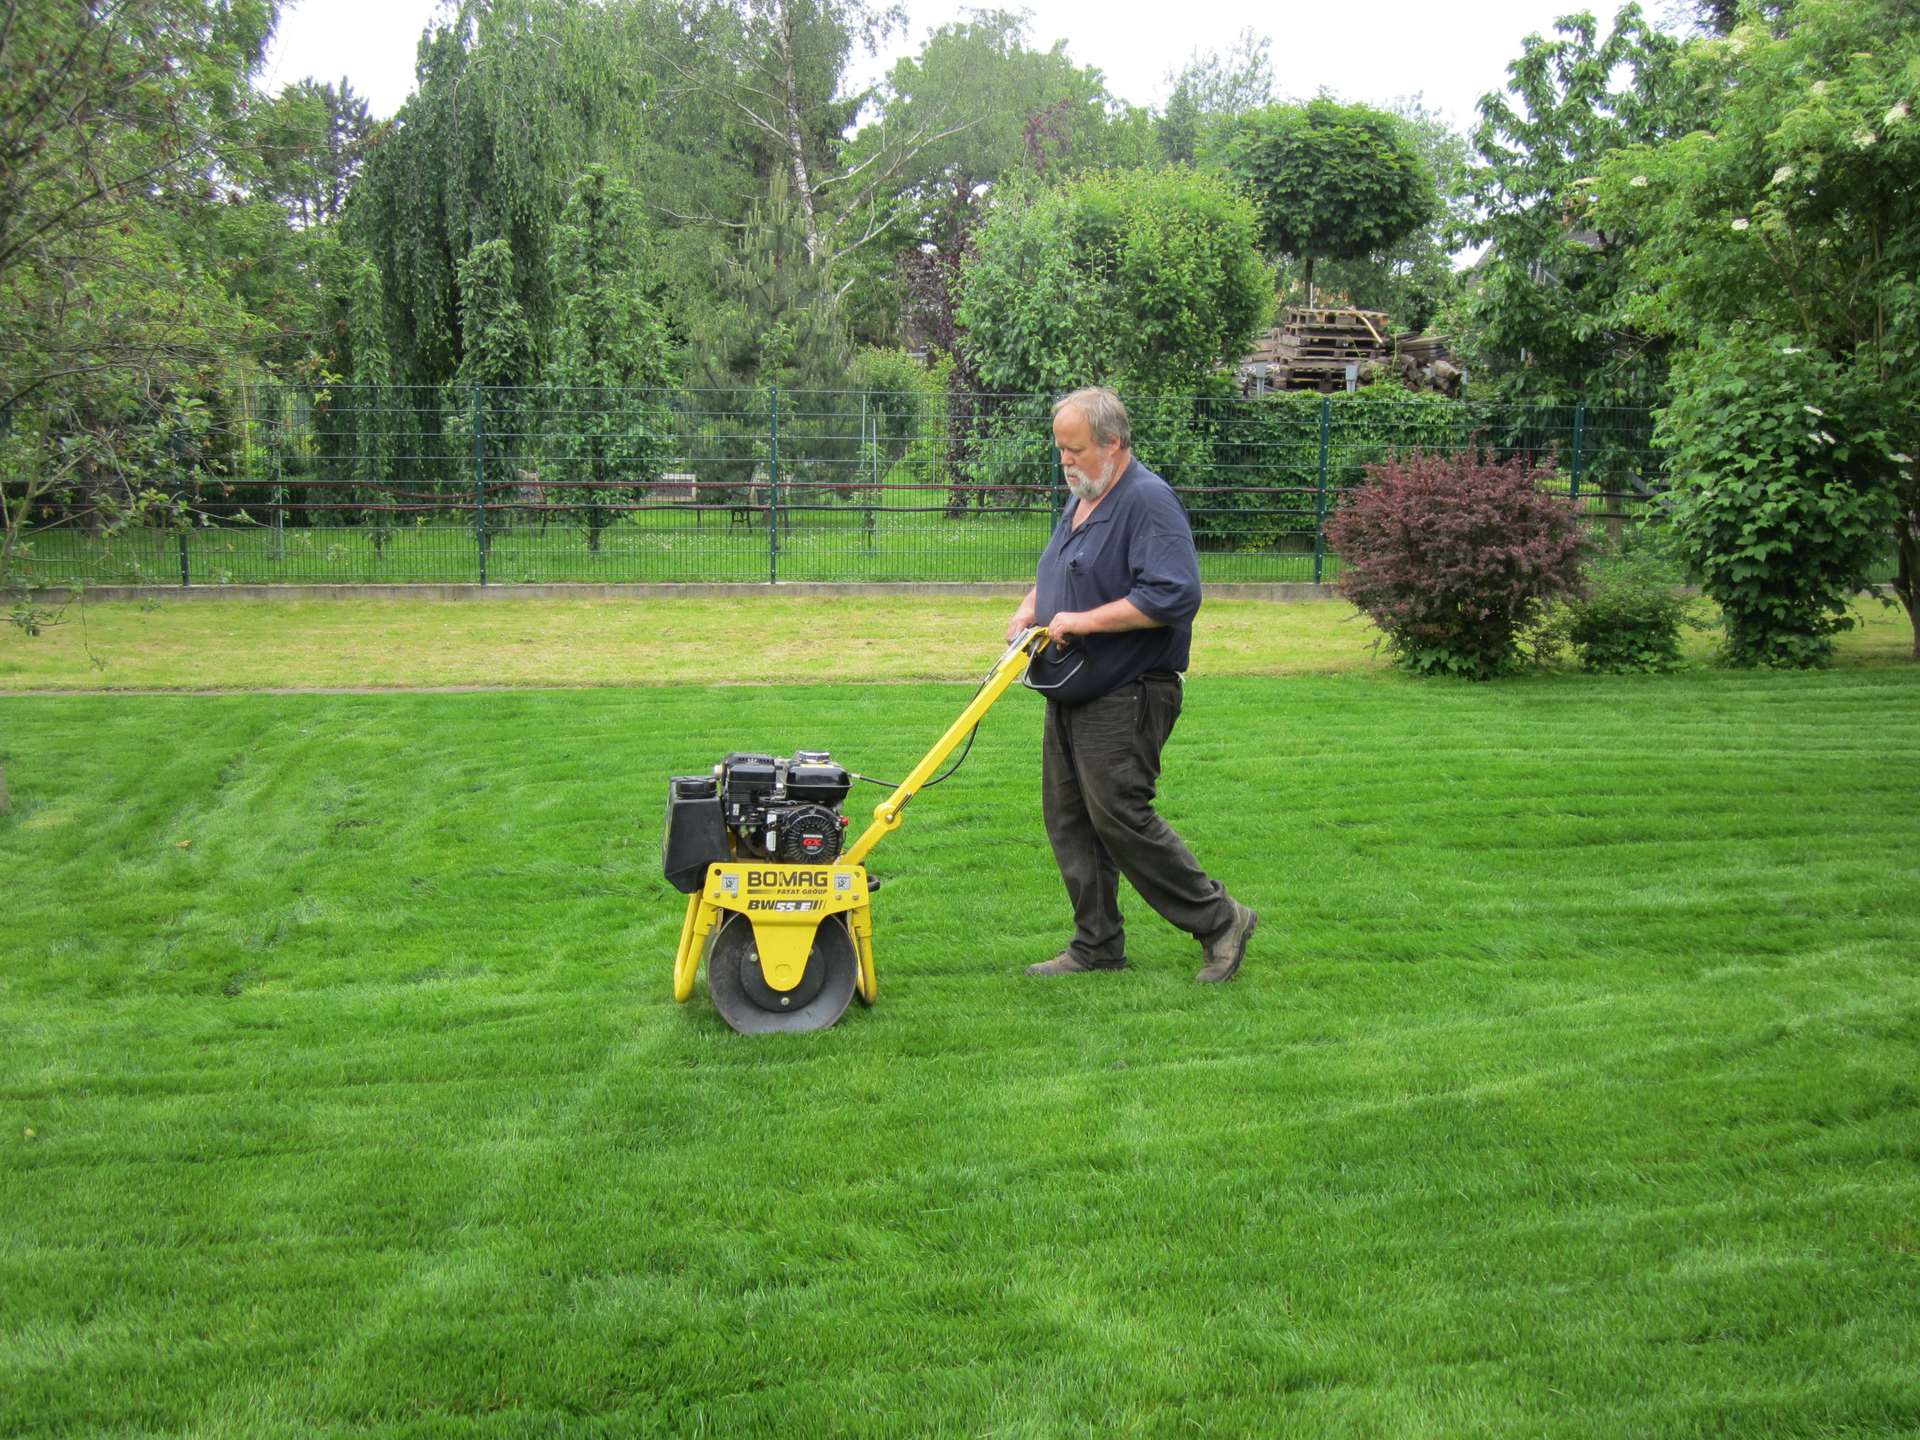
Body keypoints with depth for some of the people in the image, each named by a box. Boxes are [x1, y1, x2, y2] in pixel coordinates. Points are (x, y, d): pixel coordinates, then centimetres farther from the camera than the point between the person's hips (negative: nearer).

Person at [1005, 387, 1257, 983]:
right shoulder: (1081, 502, 15)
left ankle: (1219, 920, 5)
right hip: (1071, 694, 10)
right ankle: (1097, 945, 19)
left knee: (1120, 818, -10)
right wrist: (1032, 605, 8)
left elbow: (1174, 595, -26)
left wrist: (1086, 621, -23)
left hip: (1124, 699, -10)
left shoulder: (1150, 502, -16)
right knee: (1070, 821, 10)